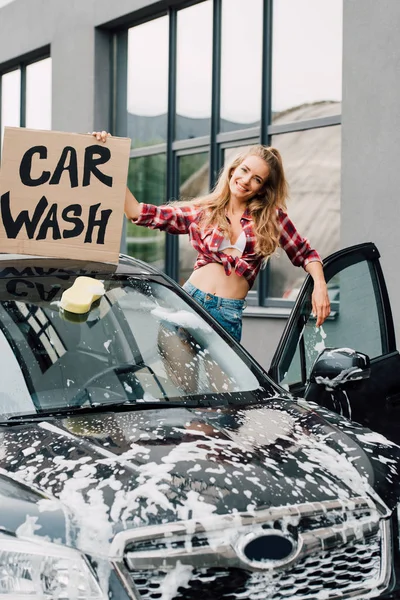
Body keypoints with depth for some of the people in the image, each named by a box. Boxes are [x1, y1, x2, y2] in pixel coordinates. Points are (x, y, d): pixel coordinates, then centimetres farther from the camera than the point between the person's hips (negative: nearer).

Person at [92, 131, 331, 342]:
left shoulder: (271, 217, 6)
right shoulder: (201, 212, 7)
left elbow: (306, 254, 13)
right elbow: (139, 213, 2)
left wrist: (320, 286, -7)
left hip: (229, 315, -1)